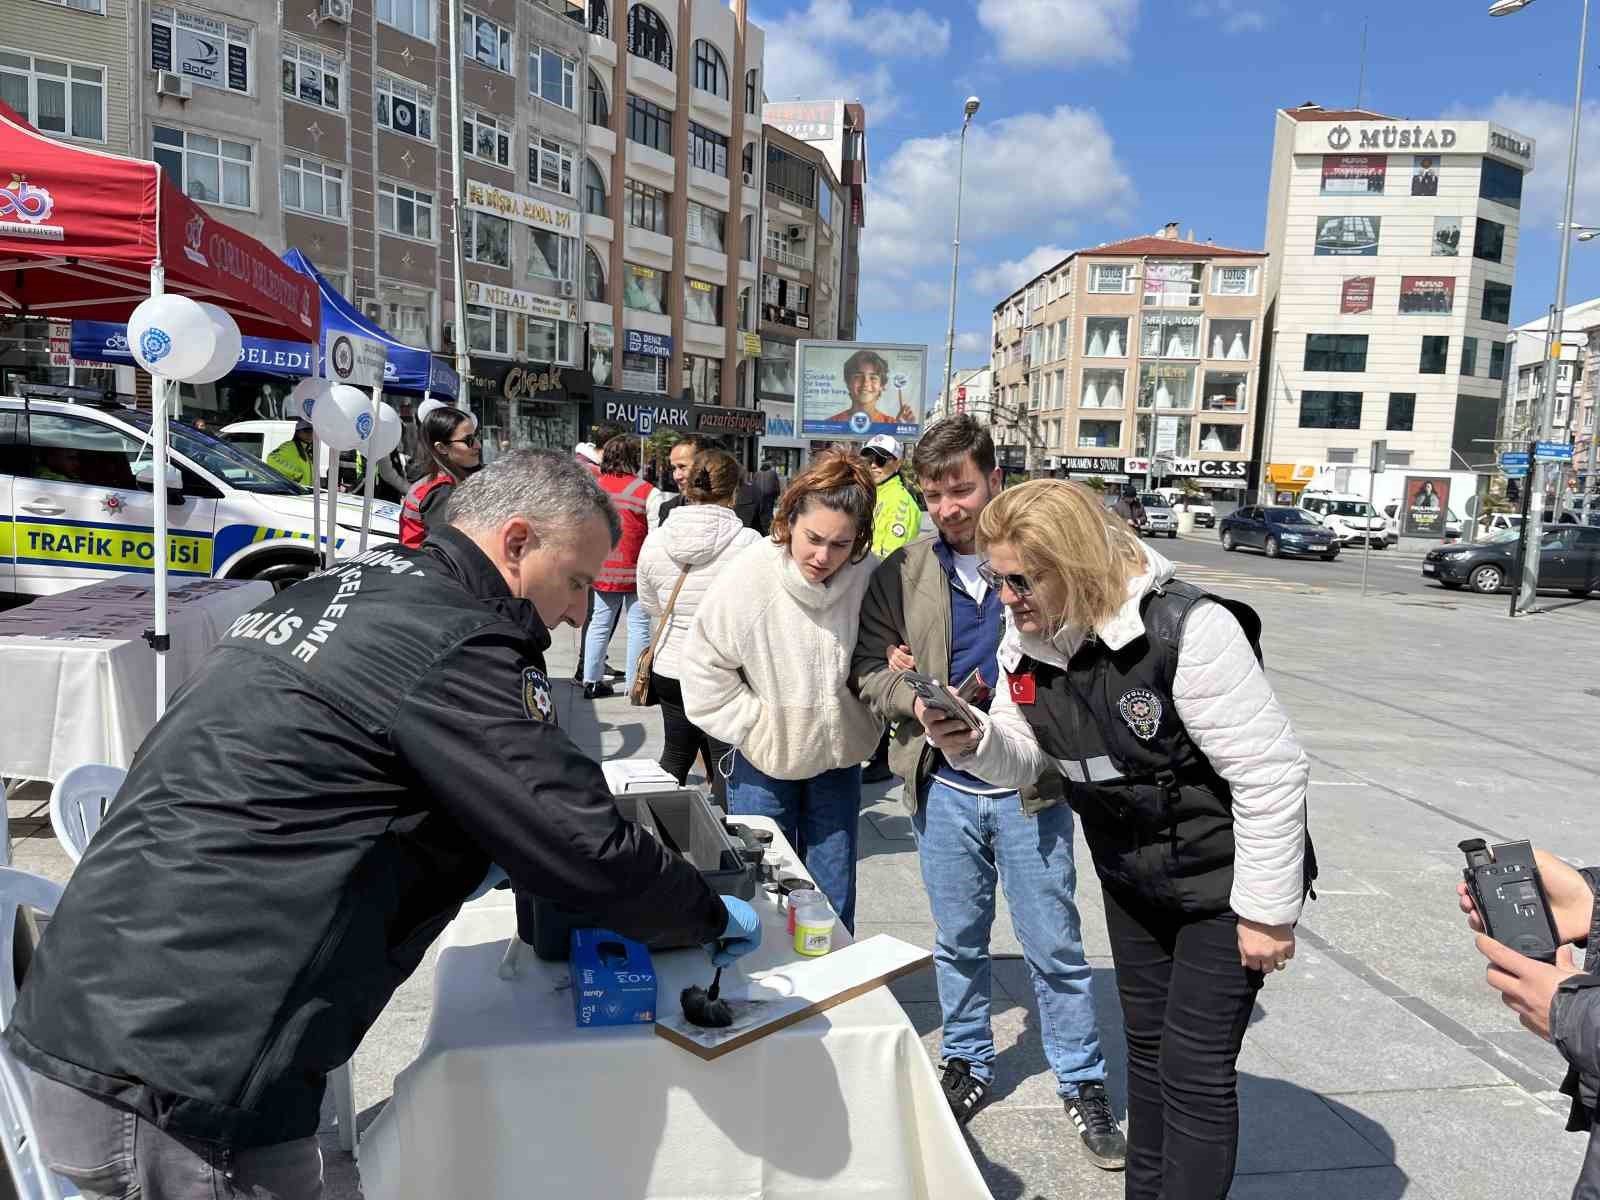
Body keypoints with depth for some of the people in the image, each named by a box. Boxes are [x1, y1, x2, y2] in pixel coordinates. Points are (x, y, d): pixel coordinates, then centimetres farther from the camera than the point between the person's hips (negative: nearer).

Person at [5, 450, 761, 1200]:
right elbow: (589, 852, -16)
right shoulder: (454, 641, -17)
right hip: (174, 1087, -9)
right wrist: (711, 918, 2)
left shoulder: (330, 595, 12)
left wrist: (457, 860, 20)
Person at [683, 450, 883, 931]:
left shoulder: (870, 577, -16)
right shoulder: (749, 576, -21)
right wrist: (758, 726, -11)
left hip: (838, 758, 2)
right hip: (764, 763, -2)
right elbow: (705, 669, -10)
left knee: (834, 904, 14)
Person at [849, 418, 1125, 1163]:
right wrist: (921, 700, -16)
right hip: (943, 785, 2)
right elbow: (868, 669, 1)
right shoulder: (901, 574, 0)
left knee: (1055, 945, 9)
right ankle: (967, 1064, 38)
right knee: (958, 940, 17)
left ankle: (1082, 1083, 29)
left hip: (1030, 786, -2)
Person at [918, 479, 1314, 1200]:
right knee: (1145, 1045, 20)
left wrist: (1267, 912, -18)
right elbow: (1026, 758, 2)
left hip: (1220, 881, -6)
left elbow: (1270, 773, -25)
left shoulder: (1185, 630, -30)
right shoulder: (1026, 642, -8)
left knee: (1195, 1068, 0)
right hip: (1129, 877, 7)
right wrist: (970, 743, -21)